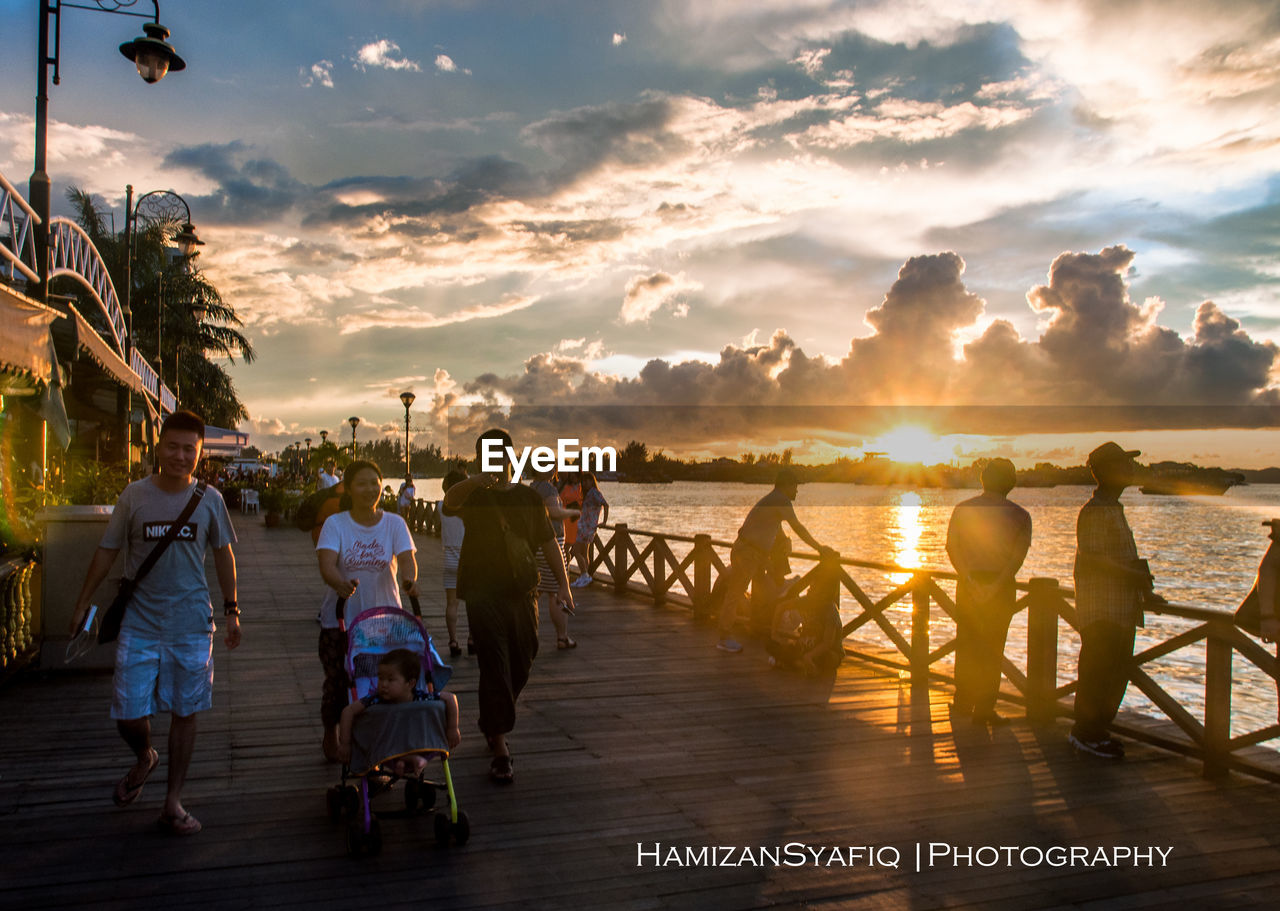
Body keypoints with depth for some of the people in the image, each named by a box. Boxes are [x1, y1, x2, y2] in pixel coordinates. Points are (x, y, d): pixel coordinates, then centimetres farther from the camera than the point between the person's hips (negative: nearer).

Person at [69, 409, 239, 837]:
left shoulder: (209, 500, 0)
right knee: (127, 714, 0)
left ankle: (173, 803, 20)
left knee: (184, 711, 5)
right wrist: (83, 603, 9)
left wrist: (231, 609, 9)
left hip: (192, 625, 0)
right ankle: (145, 758, 36)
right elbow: (107, 551, 7)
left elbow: (223, 554, 10)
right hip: (139, 623, 0)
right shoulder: (135, 495, -2)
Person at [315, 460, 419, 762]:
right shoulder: (335, 524, -3)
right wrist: (341, 584, -41)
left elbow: (406, 558, -12)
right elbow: (326, 564, -18)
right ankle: (330, 734, 30)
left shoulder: (394, 523, 2)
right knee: (337, 682, 4)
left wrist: (409, 578, -36)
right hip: (340, 618, -1)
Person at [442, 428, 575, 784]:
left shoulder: (529, 498, 11)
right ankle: (500, 748, -3)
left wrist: (563, 584, 1)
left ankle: (490, 720, 37)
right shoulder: (474, 496, 1)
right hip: (484, 593, -4)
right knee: (495, 668, -8)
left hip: (522, 593, 4)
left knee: (521, 667, 13)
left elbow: (548, 542, 11)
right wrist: (476, 480, -44)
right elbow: (450, 502, -23)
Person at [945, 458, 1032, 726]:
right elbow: (1018, 555, -14)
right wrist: (995, 586, -16)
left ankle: (963, 704, 22)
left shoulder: (962, 509, 1)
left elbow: (952, 546, -9)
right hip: (1001, 586, -2)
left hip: (969, 583, 2)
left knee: (966, 644, 16)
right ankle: (984, 709, 10)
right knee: (992, 649, 8)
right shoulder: (1020, 515, -4)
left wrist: (970, 582, -13)